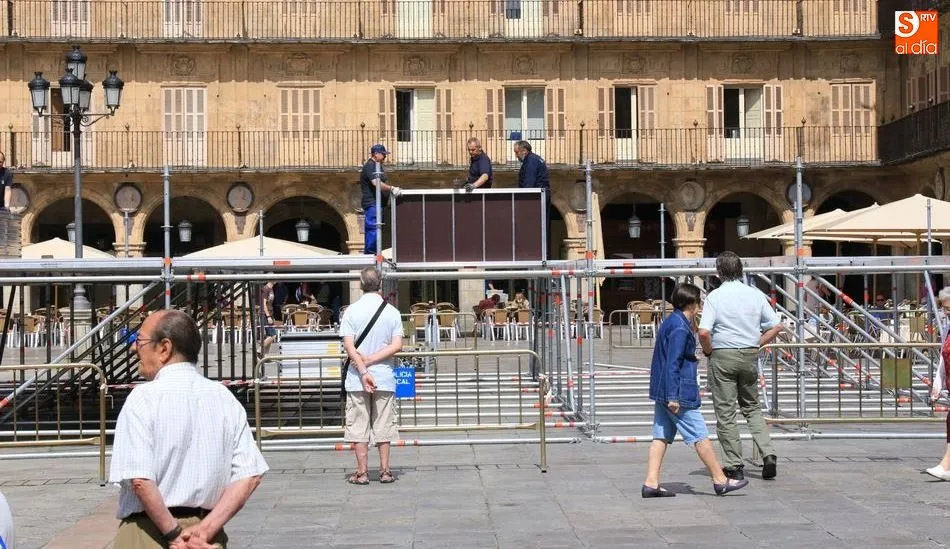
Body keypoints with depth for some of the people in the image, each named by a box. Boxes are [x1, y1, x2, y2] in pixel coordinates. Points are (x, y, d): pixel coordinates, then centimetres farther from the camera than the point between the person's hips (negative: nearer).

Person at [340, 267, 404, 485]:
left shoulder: (352, 311, -4)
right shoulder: (392, 311, -1)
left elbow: (349, 345, -11)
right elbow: (397, 346, -8)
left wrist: (363, 370, -14)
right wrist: (371, 360, -8)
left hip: (357, 378, -1)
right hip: (384, 377, 1)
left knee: (358, 426, 6)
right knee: (383, 425, 9)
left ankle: (362, 472, 7)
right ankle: (385, 471, 11)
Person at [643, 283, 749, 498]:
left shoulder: (669, 322, 15)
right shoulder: (680, 327, -16)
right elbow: (672, 363, -21)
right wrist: (673, 397, -22)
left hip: (662, 393, 10)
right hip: (679, 394, -10)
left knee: (661, 436, 6)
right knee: (700, 436, -1)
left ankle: (651, 483, 2)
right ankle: (720, 481, 6)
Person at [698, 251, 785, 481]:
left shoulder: (715, 296, -10)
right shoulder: (755, 294, 2)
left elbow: (704, 332, -20)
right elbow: (776, 326, 2)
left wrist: (708, 351, -1)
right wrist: (757, 344, 11)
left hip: (722, 358, -4)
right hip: (750, 357, 4)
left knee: (725, 412, 4)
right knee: (752, 407, 19)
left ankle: (734, 466, 6)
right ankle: (768, 454, 4)